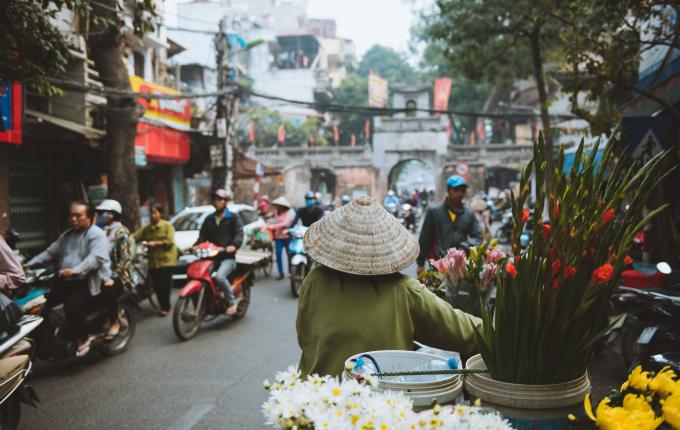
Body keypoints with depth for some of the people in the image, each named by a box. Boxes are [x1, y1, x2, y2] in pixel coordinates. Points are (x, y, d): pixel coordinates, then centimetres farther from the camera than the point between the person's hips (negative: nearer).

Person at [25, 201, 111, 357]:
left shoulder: (96, 235, -9)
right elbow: (50, 252, 16)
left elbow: (96, 258, -23)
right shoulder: (66, 235, 19)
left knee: (72, 305, -30)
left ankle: (83, 338, -9)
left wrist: (75, 270, -36)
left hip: (89, 282, -8)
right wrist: (30, 264, 2)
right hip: (66, 281, 8)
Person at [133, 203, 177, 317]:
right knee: (156, 285, 2)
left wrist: (156, 243, -17)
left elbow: (169, 241, -10)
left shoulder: (167, 226, 1)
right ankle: (163, 306, 14)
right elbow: (135, 237, 4)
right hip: (153, 261, 5)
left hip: (166, 260, -5)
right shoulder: (146, 228, 15)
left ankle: (165, 307, 3)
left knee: (164, 284, -8)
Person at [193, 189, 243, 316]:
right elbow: (203, 236, 19)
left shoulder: (233, 217, 6)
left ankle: (231, 302, -14)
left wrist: (233, 245, -26)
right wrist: (195, 246, -3)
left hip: (227, 257, -5)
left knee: (219, 276, -31)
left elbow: (239, 233, -6)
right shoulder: (209, 219, 21)